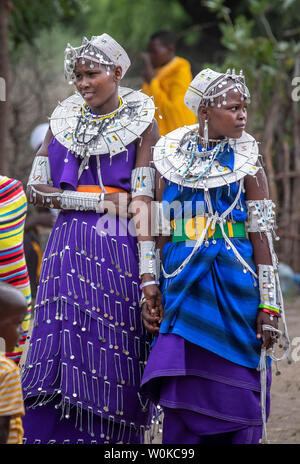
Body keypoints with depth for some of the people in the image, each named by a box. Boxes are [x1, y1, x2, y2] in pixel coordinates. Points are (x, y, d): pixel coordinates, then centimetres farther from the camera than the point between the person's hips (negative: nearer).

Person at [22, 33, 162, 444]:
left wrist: (149, 274, -13)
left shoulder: (141, 124, 2)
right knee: (60, 357, -5)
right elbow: (36, 190, 5)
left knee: (113, 362, -4)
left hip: (120, 249, -3)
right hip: (71, 245, 3)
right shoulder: (64, 120, 12)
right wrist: (103, 200, -8)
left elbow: (143, 203, -6)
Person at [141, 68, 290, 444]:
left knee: (233, 396, 1)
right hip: (183, 284, 1)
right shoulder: (172, 160, 7)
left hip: (235, 285, -1)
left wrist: (268, 305, -7)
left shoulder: (245, 163, 2)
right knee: (183, 395, -6)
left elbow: (262, 235, -1)